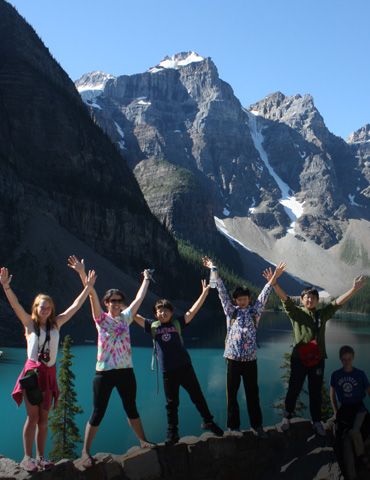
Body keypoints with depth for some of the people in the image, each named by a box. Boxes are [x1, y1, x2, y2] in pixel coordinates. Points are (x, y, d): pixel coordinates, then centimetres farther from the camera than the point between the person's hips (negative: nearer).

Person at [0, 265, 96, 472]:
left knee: (43, 419, 8)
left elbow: (75, 306, 10)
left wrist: (88, 287, 9)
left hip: (49, 374, 3)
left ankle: (41, 457, 16)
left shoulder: (56, 323, 9)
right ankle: (28, 457, 6)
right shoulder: (30, 323, 1)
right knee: (32, 418, -3)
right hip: (32, 373, -3)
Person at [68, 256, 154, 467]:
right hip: (104, 372, -4)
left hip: (126, 371, 4)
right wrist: (82, 273, -25)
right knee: (98, 413, -2)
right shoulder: (101, 318, -2)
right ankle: (86, 451, 8)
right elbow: (92, 295, -14)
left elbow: (139, 298, 19)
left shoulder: (125, 317, 8)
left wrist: (146, 279, 28)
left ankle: (144, 441, 33)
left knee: (132, 409, 18)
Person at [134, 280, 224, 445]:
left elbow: (193, 310, 1)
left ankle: (208, 422, 26)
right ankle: (172, 433, 20)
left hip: (185, 367, 0)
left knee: (197, 396, 8)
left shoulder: (177, 323, 4)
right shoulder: (152, 326, 5)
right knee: (171, 403, 8)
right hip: (167, 372, 0)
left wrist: (204, 293, -2)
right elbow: (134, 316, 5)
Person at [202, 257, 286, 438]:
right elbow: (222, 293, 1)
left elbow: (263, 296, -1)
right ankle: (233, 426, 16)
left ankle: (257, 425, 19)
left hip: (250, 359, 1)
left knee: (253, 393, 8)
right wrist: (214, 271, -4)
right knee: (232, 393, 5)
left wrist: (273, 279, -12)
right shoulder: (231, 311, 5)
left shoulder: (255, 312, 7)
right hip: (233, 358, 0)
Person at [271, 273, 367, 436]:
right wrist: (274, 284, -28)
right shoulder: (296, 313, 1)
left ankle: (317, 422, 23)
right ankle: (286, 418, 23)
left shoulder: (323, 314, 9)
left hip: (318, 358, 2)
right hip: (299, 357, -2)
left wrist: (354, 289, -10)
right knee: (294, 389, 6)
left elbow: (338, 302, 1)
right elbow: (285, 299, -13)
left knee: (316, 392, 10)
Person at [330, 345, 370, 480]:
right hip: (344, 409, 2)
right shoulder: (336, 375, 2)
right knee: (347, 441, -6)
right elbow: (332, 394, 14)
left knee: (353, 431, -28)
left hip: (359, 409, -2)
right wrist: (335, 411, 9)